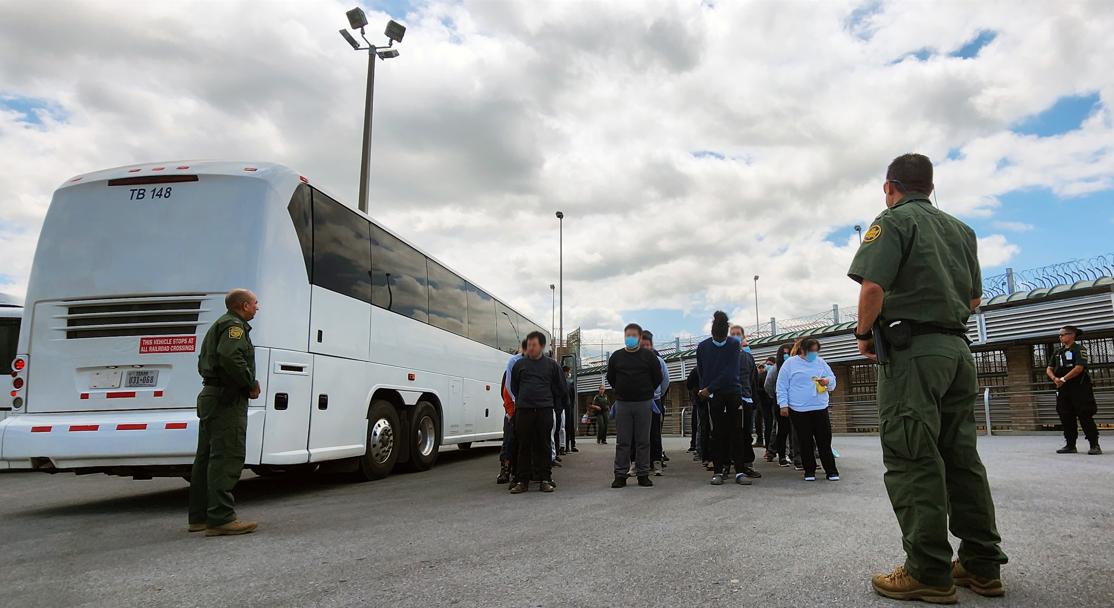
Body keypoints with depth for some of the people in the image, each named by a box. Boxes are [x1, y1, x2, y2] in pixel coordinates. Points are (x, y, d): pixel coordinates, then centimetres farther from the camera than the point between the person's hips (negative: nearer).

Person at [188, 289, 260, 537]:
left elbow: (203, 362, 28)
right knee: (227, 458, -12)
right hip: (227, 401, -11)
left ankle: (199, 516, 20)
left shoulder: (218, 326, 24)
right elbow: (230, 357, -27)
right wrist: (252, 385, -16)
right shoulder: (235, 325, -9)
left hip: (210, 396, 11)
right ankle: (221, 518, -13)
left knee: (207, 458, 13)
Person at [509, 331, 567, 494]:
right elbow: (513, 387, 19)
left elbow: (560, 387, 16)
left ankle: (545, 479, 9)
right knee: (523, 446, 2)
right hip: (523, 410, 0)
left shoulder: (552, 365, 6)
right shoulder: (519, 364, 7)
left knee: (543, 446, 2)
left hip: (544, 411, 0)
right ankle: (521, 480, 7)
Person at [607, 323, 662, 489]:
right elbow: (611, 378, 17)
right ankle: (620, 475, 7)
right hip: (622, 403, 1)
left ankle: (643, 474, 10)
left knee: (643, 441, 3)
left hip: (643, 404, -1)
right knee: (622, 442, 2)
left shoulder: (649, 356, 3)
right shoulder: (616, 356, 7)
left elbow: (657, 378, 8)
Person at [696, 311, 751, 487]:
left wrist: (709, 388, -13)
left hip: (734, 393, 0)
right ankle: (717, 471, 8)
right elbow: (701, 372, 6)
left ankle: (740, 471, 5)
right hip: (713, 396, 1)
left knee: (737, 433, 1)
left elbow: (730, 372, -12)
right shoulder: (702, 347, 1)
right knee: (717, 434, 3)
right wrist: (705, 390, -5)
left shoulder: (734, 344, -5)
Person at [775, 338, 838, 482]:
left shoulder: (820, 362, 11)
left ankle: (831, 471, 11)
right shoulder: (790, 363, 1)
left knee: (825, 441, 3)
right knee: (805, 442, 5)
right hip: (798, 410, -2)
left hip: (820, 408, 3)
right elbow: (782, 386, 1)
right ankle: (809, 471, 15)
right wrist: (783, 404, -6)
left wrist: (828, 381, -8)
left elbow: (832, 378, 16)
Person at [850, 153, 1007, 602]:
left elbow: (873, 285, -17)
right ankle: (982, 565, 17)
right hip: (959, 348, 8)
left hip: (912, 350, -8)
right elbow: (974, 297, 23)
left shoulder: (893, 220, -4)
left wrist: (864, 333, -5)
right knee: (961, 457, 12)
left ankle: (930, 573, -4)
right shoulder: (961, 229, 19)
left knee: (912, 460, -6)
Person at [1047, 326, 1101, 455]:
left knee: (1085, 415, -8)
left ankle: (1095, 445, -3)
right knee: (1065, 416, 6)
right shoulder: (1057, 352, 16)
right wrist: (1054, 378, -8)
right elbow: (1049, 369, 13)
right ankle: (1070, 445, 14)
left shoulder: (1079, 349, -4)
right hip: (1063, 388, 7)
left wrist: (1063, 379, -16)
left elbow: (1079, 368, -16)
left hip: (1079, 387, -7)